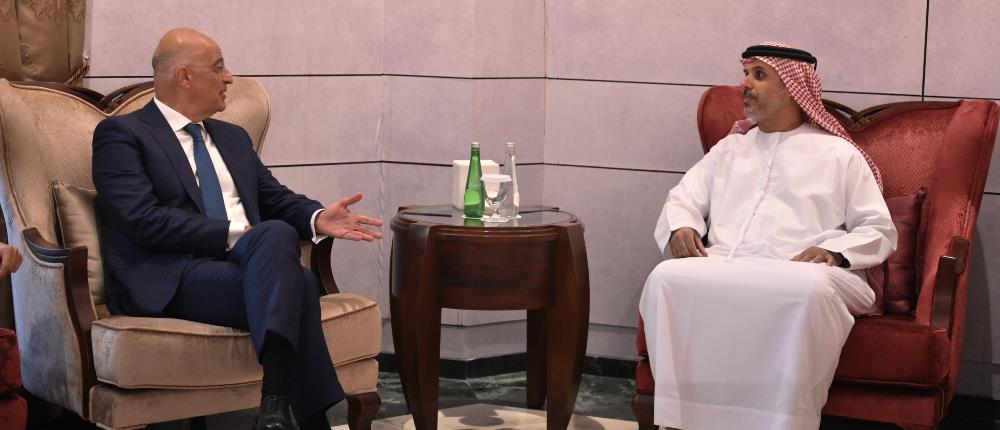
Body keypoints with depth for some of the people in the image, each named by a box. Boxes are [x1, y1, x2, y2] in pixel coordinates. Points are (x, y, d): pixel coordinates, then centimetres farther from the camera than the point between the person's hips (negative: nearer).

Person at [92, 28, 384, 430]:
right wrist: (236, 234, -15)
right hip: (172, 280, -6)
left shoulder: (232, 137, 25)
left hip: (246, 262, 6)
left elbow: (276, 199, 21)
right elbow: (146, 221, -12)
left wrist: (317, 217, -2)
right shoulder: (121, 134, 1)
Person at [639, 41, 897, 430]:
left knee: (811, 290, -40)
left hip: (799, 275, -3)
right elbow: (683, 199, 23)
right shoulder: (729, 148, 30)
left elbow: (879, 230, 11)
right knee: (667, 277, -31)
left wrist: (835, 252, -10)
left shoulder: (839, 154, 17)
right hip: (724, 269, 3)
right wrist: (681, 228, -1)